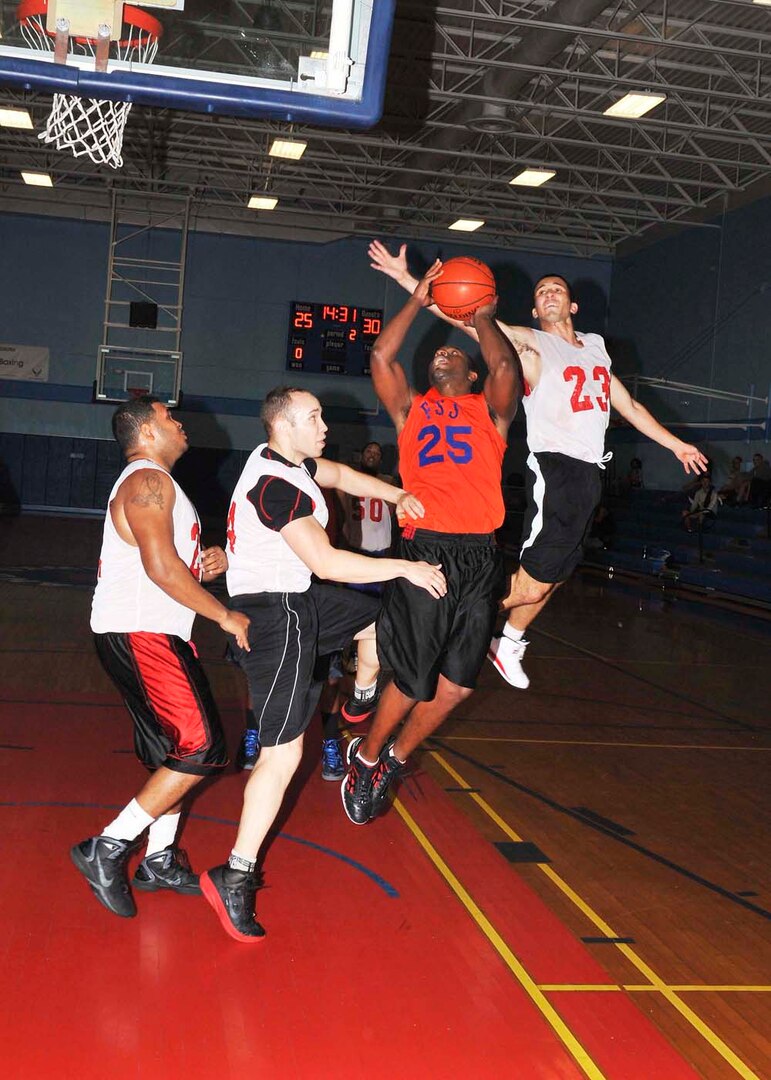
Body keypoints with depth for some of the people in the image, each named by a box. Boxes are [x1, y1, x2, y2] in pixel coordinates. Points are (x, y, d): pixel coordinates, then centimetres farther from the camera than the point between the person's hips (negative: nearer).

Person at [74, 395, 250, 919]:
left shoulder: (155, 483, 21)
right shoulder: (148, 481, -13)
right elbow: (162, 568, -24)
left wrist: (207, 562, 9)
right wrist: (225, 615, -16)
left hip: (154, 634, 11)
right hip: (139, 635, -11)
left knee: (173, 749, 15)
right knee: (202, 748, -12)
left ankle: (160, 860, 25)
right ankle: (107, 849, -7)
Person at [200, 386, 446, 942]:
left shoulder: (284, 458, 6)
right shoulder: (277, 487, -24)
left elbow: (341, 474, 22)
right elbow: (327, 563, -28)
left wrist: (397, 495, 7)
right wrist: (406, 568, -20)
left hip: (295, 599, 10)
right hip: (273, 614, -10)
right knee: (284, 753, -11)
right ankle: (235, 877, -5)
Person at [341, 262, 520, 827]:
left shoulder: (490, 411, 19)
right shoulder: (411, 409, 19)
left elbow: (506, 365, 0)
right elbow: (381, 355, 7)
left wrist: (483, 317, 15)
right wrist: (419, 299, 14)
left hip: (480, 557, 2)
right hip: (425, 549, -2)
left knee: (457, 685, 4)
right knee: (413, 682, -3)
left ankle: (395, 759, 26)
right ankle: (366, 757, 22)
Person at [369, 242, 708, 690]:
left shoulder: (596, 346, 21)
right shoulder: (529, 343, 3)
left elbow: (630, 406, 30)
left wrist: (676, 444, 32)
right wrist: (406, 279, -14)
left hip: (591, 472, 6)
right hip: (555, 468, -6)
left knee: (555, 576, 11)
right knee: (533, 583, -13)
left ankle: (510, 644, 29)